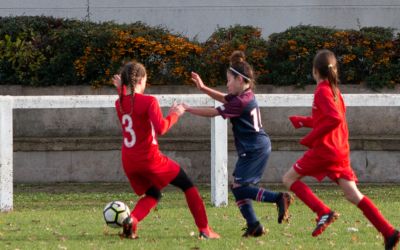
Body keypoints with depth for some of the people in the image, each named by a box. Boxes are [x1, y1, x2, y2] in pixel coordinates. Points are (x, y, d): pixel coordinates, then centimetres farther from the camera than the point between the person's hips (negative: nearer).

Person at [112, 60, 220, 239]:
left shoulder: (120, 103, 5)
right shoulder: (148, 101, -13)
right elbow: (161, 128, -24)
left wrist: (123, 90, 21)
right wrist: (174, 114, -9)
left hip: (129, 162, 6)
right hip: (150, 158, -6)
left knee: (152, 194, 26)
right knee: (188, 186, 12)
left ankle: (132, 219, -4)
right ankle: (204, 229, 7)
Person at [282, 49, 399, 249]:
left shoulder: (322, 91, -12)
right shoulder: (334, 90, 15)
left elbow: (334, 119, -25)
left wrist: (309, 139, -19)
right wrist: (301, 121, 28)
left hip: (324, 149, -8)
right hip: (340, 151, 8)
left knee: (289, 178, 6)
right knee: (353, 195, 3)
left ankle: (323, 212, -9)